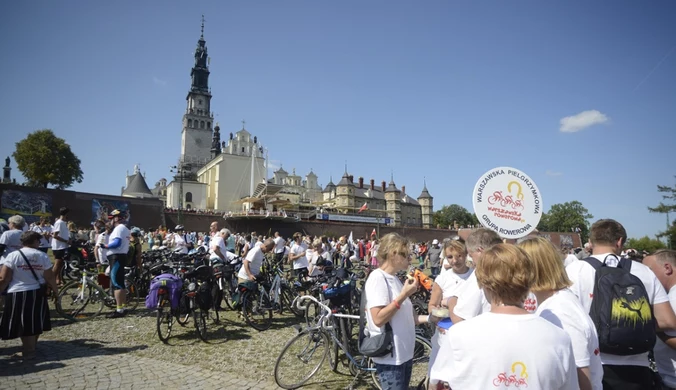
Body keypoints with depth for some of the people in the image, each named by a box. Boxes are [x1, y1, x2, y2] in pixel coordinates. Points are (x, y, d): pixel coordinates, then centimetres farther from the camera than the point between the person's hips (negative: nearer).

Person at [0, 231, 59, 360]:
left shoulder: (13, 255, -7)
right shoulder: (42, 256, -2)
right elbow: (49, 277, 0)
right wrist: (55, 289, 16)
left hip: (17, 294, -3)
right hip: (37, 293, 3)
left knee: (24, 325, 6)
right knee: (35, 323, 16)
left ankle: (28, 352, 12)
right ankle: (30, 348, 30)